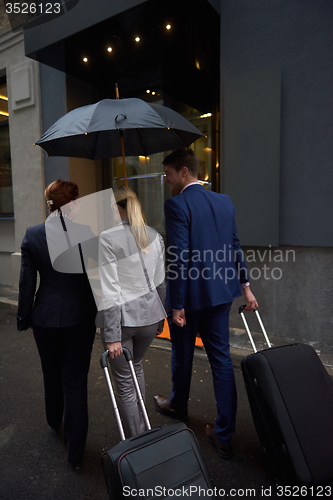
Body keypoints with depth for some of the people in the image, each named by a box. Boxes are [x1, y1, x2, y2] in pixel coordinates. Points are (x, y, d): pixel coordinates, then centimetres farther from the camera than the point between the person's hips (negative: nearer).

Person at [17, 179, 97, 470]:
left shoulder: (32, 236, -9)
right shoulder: (88, 233, -14)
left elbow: (27, 283, -3)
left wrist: (25, 318, 10)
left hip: (46, 317, 2)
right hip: (82, 317, -2)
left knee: (52, 374, 26)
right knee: (76, 381, 11)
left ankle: (55, 423, 53)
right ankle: (75, 452, 23)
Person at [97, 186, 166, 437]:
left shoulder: (107, 238, -15)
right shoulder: (155, 236, 2)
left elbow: (109, 290, -18)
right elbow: (160, 282, 8)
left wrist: (112, 335, -14)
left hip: (121, 317, -6)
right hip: (149, 314, 6)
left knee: (125, 383, 11)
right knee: (136, 365, 29)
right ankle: (141, 428, 43)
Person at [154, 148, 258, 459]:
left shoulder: (176, 204, -16)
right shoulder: (224, 202, 6)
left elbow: (179, 257, -21)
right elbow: (234, 247, 10)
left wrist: (177, 305, -15)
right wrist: (245, 287, 16)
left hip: (189, 294, -6)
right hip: (220, 293, 6)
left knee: (182, 355, 18)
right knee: (221, 358, 12)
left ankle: (178, 406, 45)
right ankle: (224, 434, 22)